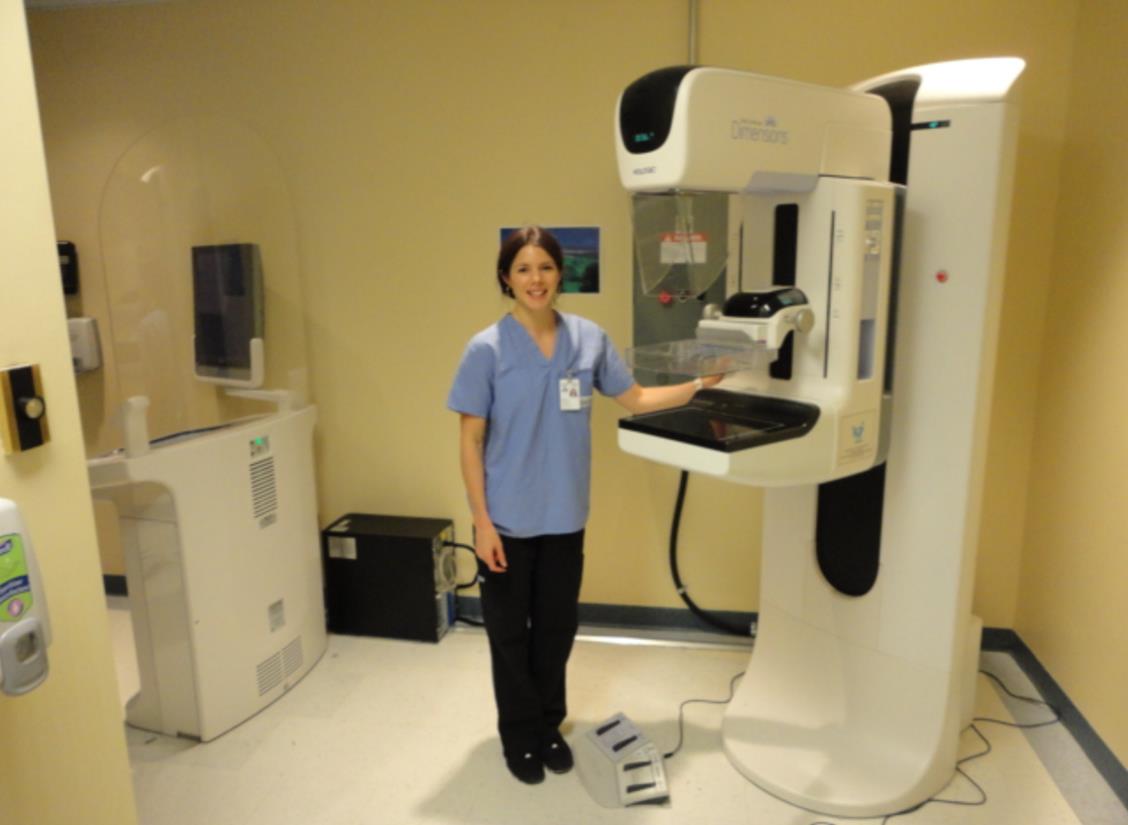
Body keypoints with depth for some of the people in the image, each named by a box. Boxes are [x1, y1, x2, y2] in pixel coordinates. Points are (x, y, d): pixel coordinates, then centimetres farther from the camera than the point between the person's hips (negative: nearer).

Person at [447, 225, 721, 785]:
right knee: (510, 633, 13)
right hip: (508, 519, -3)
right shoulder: (486, 349, -11)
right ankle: (519, 736, 34)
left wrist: (701, 384, 0)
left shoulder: (590, 338, -2)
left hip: (564, 517, 3)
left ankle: (549, 726, 39)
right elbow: (470, 440, -9)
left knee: (556, 629, 17)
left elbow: (634, 399, 9)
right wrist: (481, 521, -12)